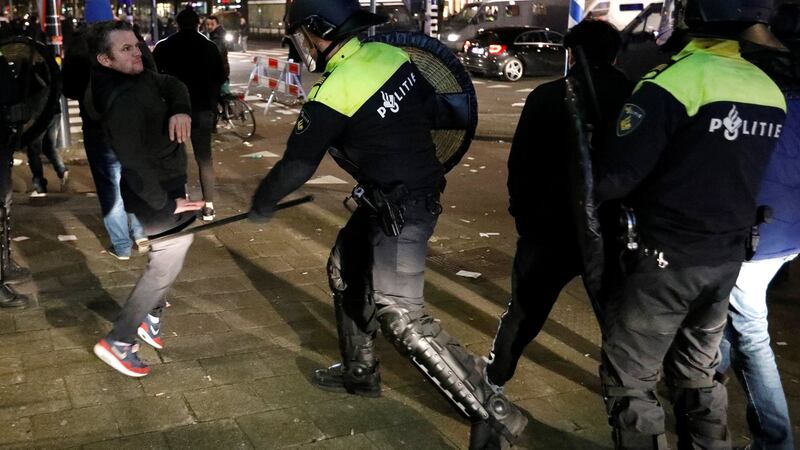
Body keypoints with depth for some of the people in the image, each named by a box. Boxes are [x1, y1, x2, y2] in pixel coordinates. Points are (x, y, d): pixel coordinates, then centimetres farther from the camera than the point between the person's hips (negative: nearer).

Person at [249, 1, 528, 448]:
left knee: (399, 315, -10)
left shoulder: (333, 95, -21)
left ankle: (493, 412, -6)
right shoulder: (391, 54, 0)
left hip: (402, 209, -9)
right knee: (345, 271, 22)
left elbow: (296, 165, -10)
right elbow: (431, 106, 14)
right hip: (418, 185, 9)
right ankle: (360, 371, 38)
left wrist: (262, 203, 8)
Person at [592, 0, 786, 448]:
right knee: (697, 373, 23)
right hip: (728, 259, 7)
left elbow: (611, 179, -23)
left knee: (630, 381, 6)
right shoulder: (769, 90, 3)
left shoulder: (676, 80, -21)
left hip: (667, 259, -7)